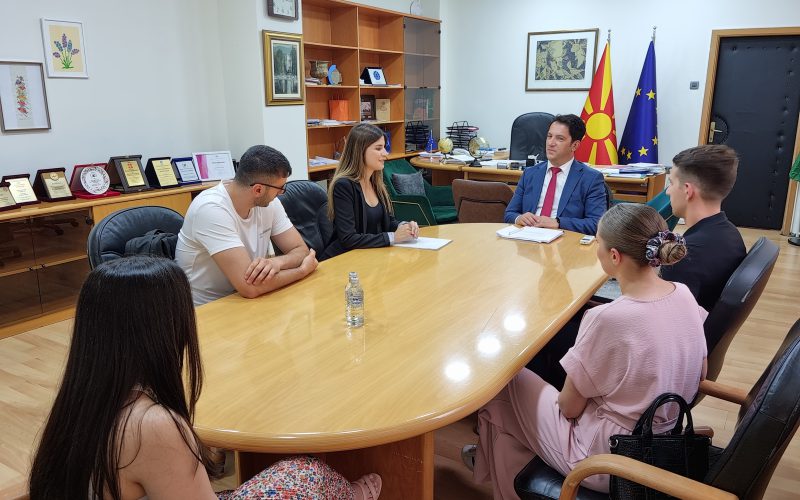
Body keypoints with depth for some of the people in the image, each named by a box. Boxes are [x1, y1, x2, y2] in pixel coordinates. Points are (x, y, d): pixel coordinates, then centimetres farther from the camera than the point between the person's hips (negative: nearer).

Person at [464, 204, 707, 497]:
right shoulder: (685, 296, -9)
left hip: (606, 461, -7)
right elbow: (700, 376, 6)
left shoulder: (609, 319, -31)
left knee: (505, 383, 11)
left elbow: (569, 407, -18)